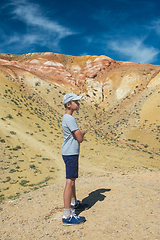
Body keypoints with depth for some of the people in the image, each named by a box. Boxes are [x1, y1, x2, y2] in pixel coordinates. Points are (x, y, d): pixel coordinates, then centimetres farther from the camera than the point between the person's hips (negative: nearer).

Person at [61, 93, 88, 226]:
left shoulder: (67, 117, 13)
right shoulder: (70, 119, -19)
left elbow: (77, 134, 18)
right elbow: (80, 138, -19)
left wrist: (80, 133, -1)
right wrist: (82, 132, 0)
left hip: (70, 153, 11)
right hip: (70, 154, -11)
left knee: (72, 179, 23)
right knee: (70, 182, -8)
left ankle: (74, 203, 42)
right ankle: (67, 216, -2)